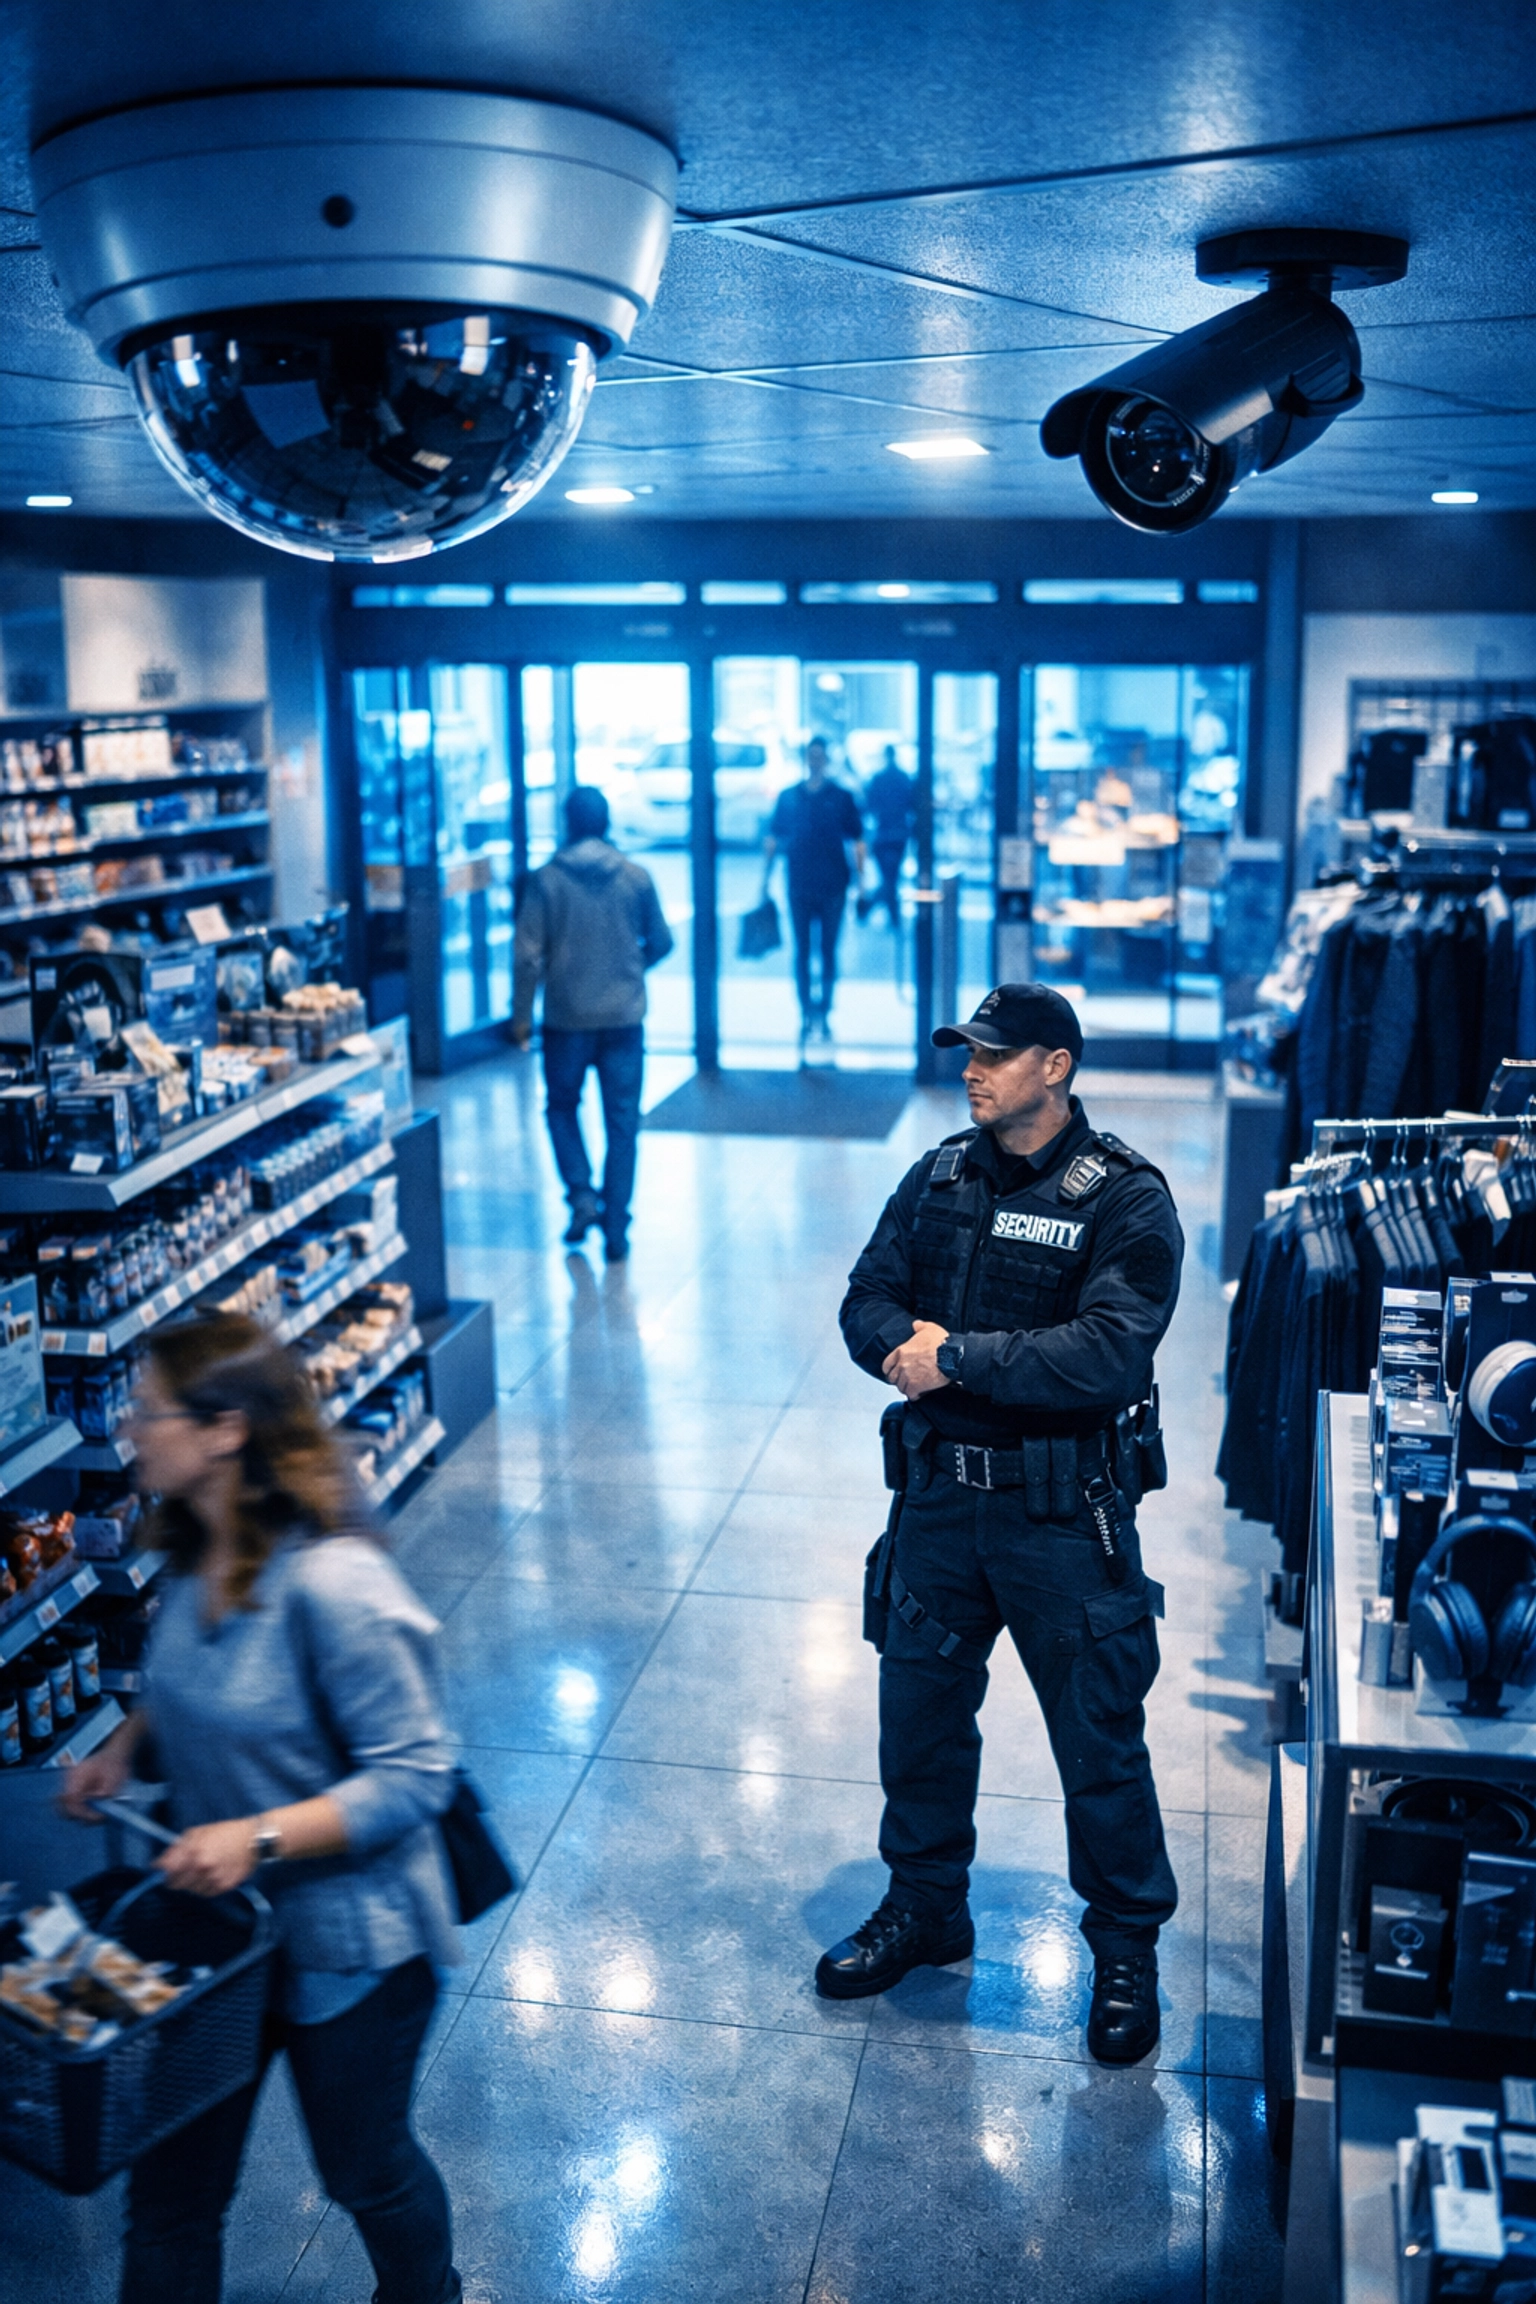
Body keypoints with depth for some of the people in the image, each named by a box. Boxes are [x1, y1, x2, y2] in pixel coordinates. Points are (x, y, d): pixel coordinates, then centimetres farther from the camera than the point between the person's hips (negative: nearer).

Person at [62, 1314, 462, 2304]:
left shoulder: (331, 1585, -31)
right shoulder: (197, 1560, -4)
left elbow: (414, 1775, -26)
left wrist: (259, 1836, -33)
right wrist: (126, 1743, -1)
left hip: (346, 1943, -6)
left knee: (366, 2168, 20)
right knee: (171, 2186, 16)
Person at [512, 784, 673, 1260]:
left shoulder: (546, 879, -6)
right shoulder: (635, 876, -1)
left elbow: (527, 953, -8)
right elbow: (661, 942, 7)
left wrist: (521, 1014, 2)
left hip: (567, 1019, -1)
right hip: (624, 1017, 1)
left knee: (562, 1106, 20)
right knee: (622, 1122, 7)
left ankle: (581, 1194, 2)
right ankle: (616, 1230, 7)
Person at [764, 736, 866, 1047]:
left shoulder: (841, 797, 1)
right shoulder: (788, 798, 5)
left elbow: (857, 842, 1)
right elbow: (773, 840, 9)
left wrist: (860, 881, -5)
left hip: (833, 887, -1)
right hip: (799, 888, 1)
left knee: (828, 951, 4)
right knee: (802, 951, 3)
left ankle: (824, 1014, 13)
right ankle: (807, 1015, 9)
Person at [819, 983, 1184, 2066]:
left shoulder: (1126, 1200, -12)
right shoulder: (938, 1177, 6)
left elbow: (1110, 1355, -23)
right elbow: (868, 1299, 5)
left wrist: (962, 1355, -23)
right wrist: (906, 1344, -17)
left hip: (1063, 1511, -5)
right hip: (936, 1496, 5)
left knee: (1099, 1734, 7)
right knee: (918, 1710, 17)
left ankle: (1127, 1946, 28)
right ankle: (926, 1906, 38)